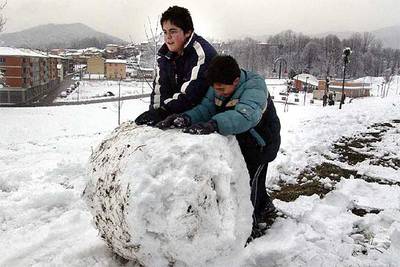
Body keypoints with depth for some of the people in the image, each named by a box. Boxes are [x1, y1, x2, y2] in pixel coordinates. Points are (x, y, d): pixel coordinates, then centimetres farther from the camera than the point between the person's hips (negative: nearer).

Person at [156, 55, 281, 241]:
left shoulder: (254, 86, -36)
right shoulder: (218, 86, -15)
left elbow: (246, 115, -54)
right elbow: (205, 107, -24)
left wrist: (213, 124, -69)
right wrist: (185, 118, -46)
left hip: (262, 142, -7)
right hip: (241, 140, 7)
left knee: (249, 179, -7)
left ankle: (253, 223, 15)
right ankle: (265, 207, 49)